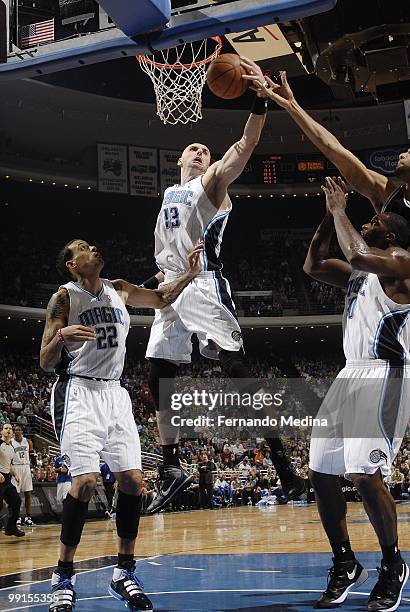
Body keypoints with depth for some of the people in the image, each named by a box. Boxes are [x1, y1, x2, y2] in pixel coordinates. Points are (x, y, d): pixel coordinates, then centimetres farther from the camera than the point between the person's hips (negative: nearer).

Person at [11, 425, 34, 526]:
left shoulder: (28, 442, 6)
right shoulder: (10, 443, -3)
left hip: (26, 467, 3)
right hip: (15, 468, -3)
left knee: (28, 493, 3)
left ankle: (28, 517, 8)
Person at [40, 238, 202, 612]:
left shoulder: (119, 291, 10)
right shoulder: (65, 298, -4)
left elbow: (160, 299, 24)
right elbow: (46, 363, -5)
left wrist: (189, 275, 7)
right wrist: (61, 336, -27)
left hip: (115, 394, 6)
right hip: (79, 392, -6)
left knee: (133, 479, -3)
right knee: (86, 481, -18)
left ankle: (124, 574, 8)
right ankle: (63, 578, -5)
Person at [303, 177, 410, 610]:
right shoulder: (360, 273, 21)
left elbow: (357, 253, -22)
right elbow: (313, 266, 22)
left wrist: (340, 209, -7)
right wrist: (329, 215, 15)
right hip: (351, 375, 9)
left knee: (365, 475, -18)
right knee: (320, 473, 6)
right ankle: (345, 565, 18)